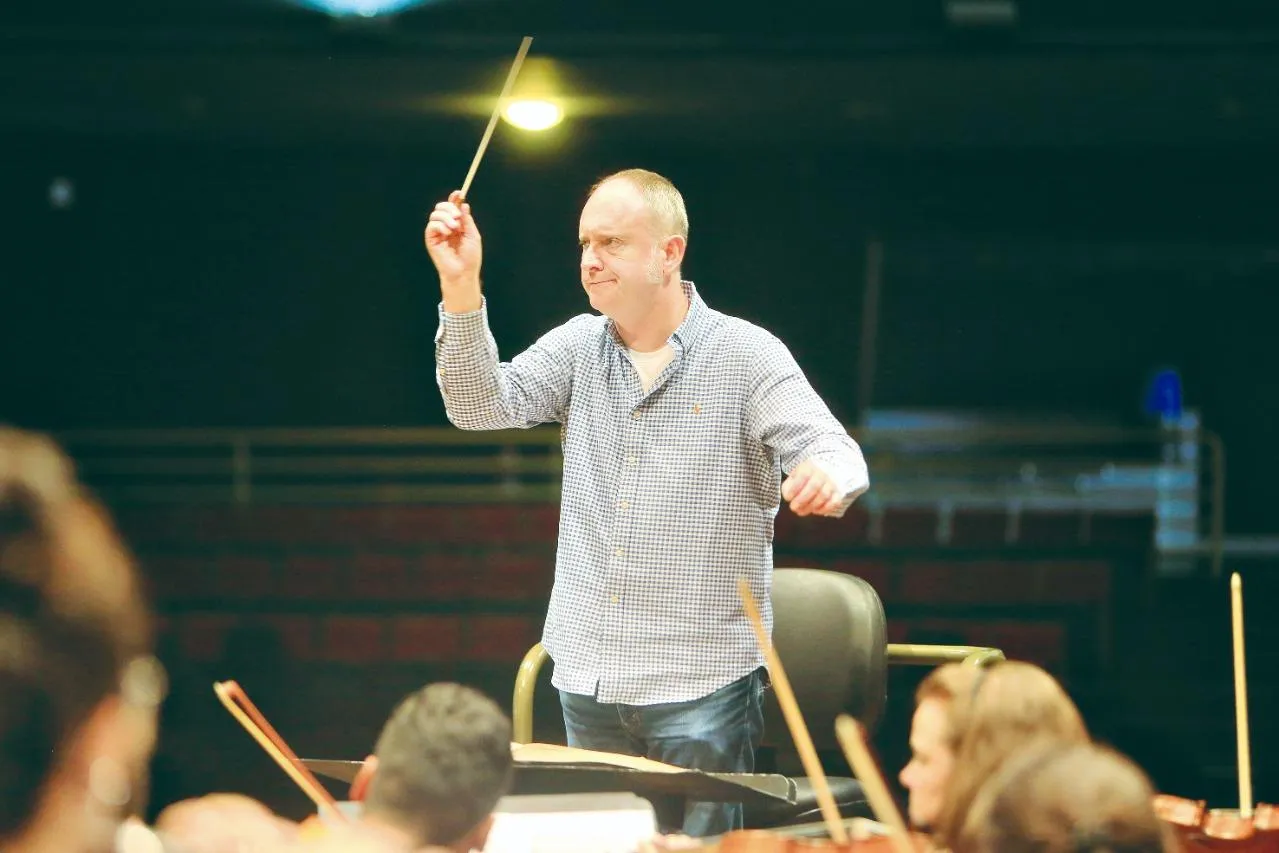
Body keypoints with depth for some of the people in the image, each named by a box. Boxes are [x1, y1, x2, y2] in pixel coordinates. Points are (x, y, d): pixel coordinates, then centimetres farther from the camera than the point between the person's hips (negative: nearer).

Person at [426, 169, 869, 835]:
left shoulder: (748, 356, -6)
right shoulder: (576, 347, 7)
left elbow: (832, 450, -15)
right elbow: (483, 406, -6)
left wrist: (827, 475, -40)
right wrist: (461, 290, -19)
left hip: (703, 683, -5)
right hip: (588, 680, 5)